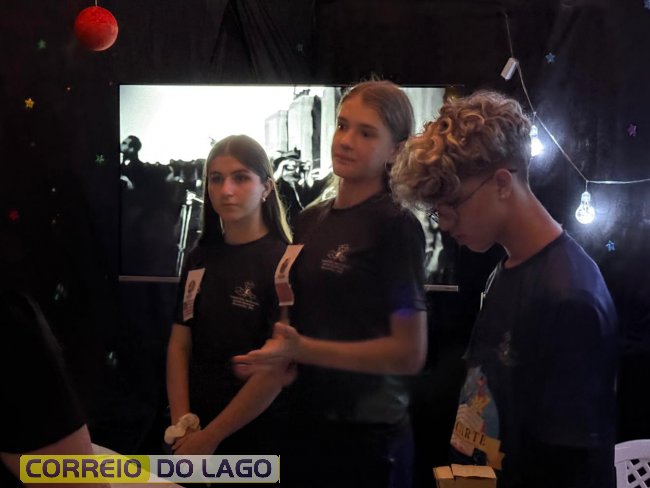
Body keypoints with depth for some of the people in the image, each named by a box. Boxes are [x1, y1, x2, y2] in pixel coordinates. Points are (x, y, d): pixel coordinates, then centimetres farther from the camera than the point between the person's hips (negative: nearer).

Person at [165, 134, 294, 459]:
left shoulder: (284, 261, -13)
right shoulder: (200, 257, 5)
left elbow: (278, 368, -17)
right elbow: (179, 344, 3)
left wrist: (210, 437, -14)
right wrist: (182, 425, -9)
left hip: (253, 440, -5)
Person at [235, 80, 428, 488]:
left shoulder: (396, 227, -14)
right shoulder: (310, 219, 6)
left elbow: (410, 353, -17)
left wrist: (303, 349, -24)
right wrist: (279, 348, -1)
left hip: (367, 434, -6)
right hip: (304, 423, 6)